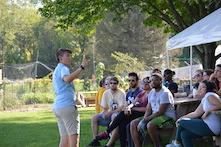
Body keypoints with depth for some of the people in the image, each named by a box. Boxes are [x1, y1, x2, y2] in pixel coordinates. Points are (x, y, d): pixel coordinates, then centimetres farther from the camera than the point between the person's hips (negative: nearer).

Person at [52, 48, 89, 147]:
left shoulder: (57, 70, 25)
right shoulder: (63, 68, -5)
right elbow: (67, 79, -28)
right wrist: (82, 67, -33)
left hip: (57, 106, 9)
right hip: (67, 106, -9)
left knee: (65, 138, 6)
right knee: (74, 135, -10)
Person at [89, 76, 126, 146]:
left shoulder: (121, 94, -11)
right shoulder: (106, 93, 5)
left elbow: (121, 108, -20)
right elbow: (104, 107, 8)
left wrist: (110, 112, -27)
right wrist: (105, 113, -13)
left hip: (118, 113, -6)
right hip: (108, 113, 6)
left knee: (114, 116, -40)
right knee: (94, 118, -12)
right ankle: (95, 140, -12)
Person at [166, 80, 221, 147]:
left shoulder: (210, 96, -9)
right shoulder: (204, 100, 20)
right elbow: (196, 113, 15)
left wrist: (208, 111, -18)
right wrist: (182, 118, 7)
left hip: (211, 127, -9)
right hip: (207, 125, 9)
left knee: (182, 122, 2)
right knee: (184, 134, 5)